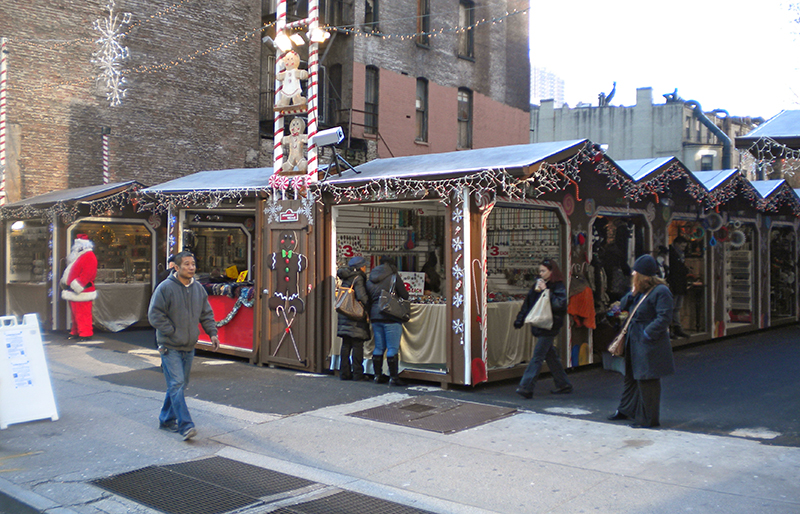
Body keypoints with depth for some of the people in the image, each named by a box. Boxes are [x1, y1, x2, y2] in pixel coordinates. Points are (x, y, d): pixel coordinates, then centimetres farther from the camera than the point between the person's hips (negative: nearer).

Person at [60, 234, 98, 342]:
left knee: (83, 315, -8)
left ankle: (85, 334, -4)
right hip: (73, 292, 11)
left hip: (82, 293, -11)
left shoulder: (89, 257, -15)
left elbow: (86, 274, -23)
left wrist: (75, 286, -23)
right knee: (75, 314, 17)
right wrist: (65, 282, 20)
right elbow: (71, 271, 29)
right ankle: (75, 333, 25)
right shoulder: (78, 255, 20)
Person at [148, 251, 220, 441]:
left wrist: (212, 332, 3)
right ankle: (185, 425, -14)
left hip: (189, 347, 7)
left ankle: (167, 419, 28)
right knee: (176, 384, -11)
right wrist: (172, 332, -14)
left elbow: (206, 314, 16)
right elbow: (155, 314, -12)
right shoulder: (165, 287, -11)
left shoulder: (198, 288, 8)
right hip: (170, 347, -6)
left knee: (180, 384, 14)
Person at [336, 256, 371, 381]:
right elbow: (362, 297, -20)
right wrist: (368, 310, -10)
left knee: (346, 345, 10)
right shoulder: (358, 278, -10)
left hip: (344, 316, 8)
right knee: (357, 345, -3)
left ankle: (344, 372, 13)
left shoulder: (345, 279, 14)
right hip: (356, 318, -8)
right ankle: (357, 374, -1)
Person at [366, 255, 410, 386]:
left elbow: (368, 298, 14)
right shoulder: (393, 277, -6)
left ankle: (378, 375, 18)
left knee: (379, 347, 13)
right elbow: (405, 296, -3)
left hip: (375, 315, 6)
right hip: (390, 316, -6)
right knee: (393, 348, -4)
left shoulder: (370, 280, 10)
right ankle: (393, 377, -4)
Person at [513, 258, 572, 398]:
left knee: (537, 356, -10)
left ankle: (526, 387, -12)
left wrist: (545, 291, -21)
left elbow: (559, 304, -23)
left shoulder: (558, 287, -9)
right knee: (551, 356, 15)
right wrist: (520, 320, 9)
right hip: (540, 326, 7)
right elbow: (528, 303, 13)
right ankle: (563, 384, 26)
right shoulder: (538, 284, 11)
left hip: (550, 327, -7)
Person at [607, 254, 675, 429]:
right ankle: (625, 410, 34)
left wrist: (647, 334, -22)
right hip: (634, 341, 9)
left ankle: (649, 419, 10)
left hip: (649, 344, -9)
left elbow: (664, 318, -20)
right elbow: (622, 307, 11)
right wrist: (632, 293, -6)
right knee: (631, 376, 20)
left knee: (647, 380, -2)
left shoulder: (661, 291, -15)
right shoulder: (639, 290, 12)